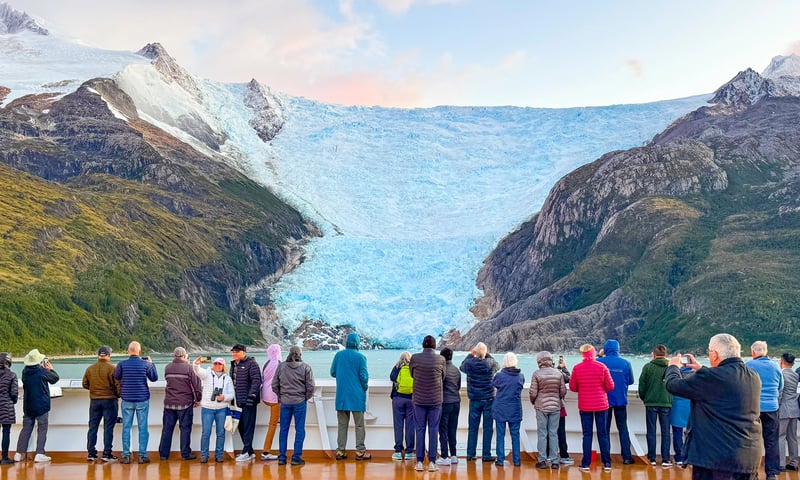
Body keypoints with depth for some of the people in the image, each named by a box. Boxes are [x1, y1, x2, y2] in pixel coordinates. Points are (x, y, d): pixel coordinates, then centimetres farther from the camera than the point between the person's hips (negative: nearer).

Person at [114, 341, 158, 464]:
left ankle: (126, 455, 8)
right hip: (142, 400, 0)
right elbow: (154, 378, 4)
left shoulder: (122, 364, -6)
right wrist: (151, 364, 14)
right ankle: (142, 455, 6)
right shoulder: (146, 364, -7)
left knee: (126, 427, 8)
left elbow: (117, 377, 11)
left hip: (127, 400, 1)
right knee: (143, 428, 6)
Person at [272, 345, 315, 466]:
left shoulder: (281, 366, 1)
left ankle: (281, 457, 12)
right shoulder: (305, 367, -5)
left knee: (283, 429, 10)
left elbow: (274, 385, 4)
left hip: (285, 402, 2)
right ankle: (296, 457, 5)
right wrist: (306, 398, 8)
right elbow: (310, 386, -6)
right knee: (300, 430, 5)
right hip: (300, 402, -2)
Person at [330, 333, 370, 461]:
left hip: (342, 395, 3)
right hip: (357, 395, -3)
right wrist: (365, 387, 9)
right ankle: (360, 451, 4)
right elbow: (364, 376, -8)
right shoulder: (360, 357, -7)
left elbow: (333, 373, 9)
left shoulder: (338, 355, 2)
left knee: (342, 424, 10)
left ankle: (340, 450, 10)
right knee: (359, 424, 4)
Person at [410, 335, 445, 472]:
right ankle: (432, 462, 5)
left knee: (420, 430, 7)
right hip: (436, 400, -1)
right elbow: (443, 377, 6)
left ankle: (419, 462, 7)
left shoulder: (415, 358, -5)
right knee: (433, 430, 5)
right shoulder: (440, 359, -6)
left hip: (419, 399, 1)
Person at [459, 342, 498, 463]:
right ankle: (486, 455, 5)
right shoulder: (490, 363, -10)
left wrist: (470, 355, 22)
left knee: (473, 428, 8)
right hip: (489, 399, -1)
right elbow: (496, 366, 15)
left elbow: (462, 367, 15)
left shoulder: (470, 363, -9)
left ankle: (470, 454, 11)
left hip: (474, 400, 1)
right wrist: (487, 355, 17)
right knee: (488, 428, 4)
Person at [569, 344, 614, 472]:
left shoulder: (577, 368, -6)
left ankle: (586, 464, 6)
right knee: (603, 434, 9)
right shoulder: (602, 367, -8)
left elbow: (572, 387, 0)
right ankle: (607, 463, 13)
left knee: (587, 434, 6)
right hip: (601, 404, 0)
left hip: (584, 405, 0)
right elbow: (610, 386, -4)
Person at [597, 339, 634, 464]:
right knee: (623, 428, 12)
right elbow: (630, 381, 2)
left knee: (605, 429, 9)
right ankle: (626, 457, 11)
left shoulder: (599, 361, -13)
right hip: (621, 401, 1)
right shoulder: (626, 363, -7)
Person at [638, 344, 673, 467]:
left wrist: (644, 398, 13)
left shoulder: (648, 367, -6)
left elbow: (641, 385, -3)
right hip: (666, 403, 1)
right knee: (665, 432, 7)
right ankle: (665, 459, 6)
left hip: (651, 403, -1)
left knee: (651, 431, 7)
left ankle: (652, 459, 9)